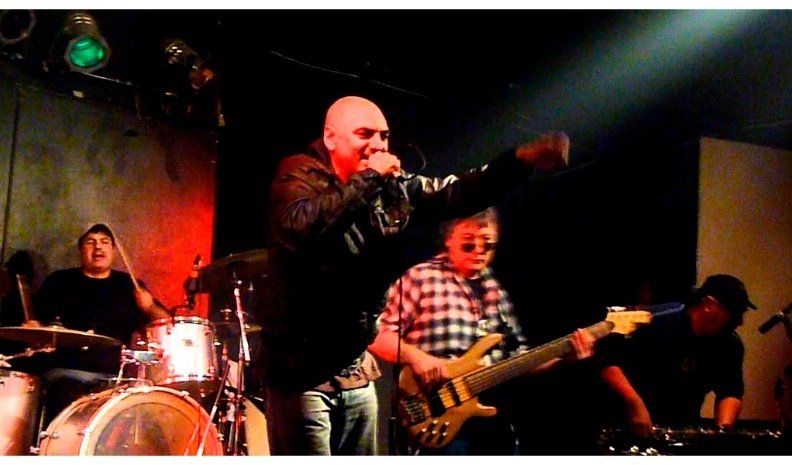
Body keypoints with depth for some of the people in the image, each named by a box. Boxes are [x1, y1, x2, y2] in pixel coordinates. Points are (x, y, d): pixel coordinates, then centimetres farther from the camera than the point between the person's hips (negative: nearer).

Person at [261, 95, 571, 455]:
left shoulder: (394, 189, 7)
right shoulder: (299, 173, -10)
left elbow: (457, 192, 0)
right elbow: (300, 227, -31)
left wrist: (524, 159, -15)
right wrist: (367, 178, -23)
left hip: (356, 372, 7)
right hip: (300, 371, -7)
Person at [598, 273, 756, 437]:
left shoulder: (731, 344, -2)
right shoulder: (656, 324, -21)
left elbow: (730, 391, -1)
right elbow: (607, 358, -26)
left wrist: (724, 428, -21)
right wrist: (634, 403, -37)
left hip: (687, 428, 6)